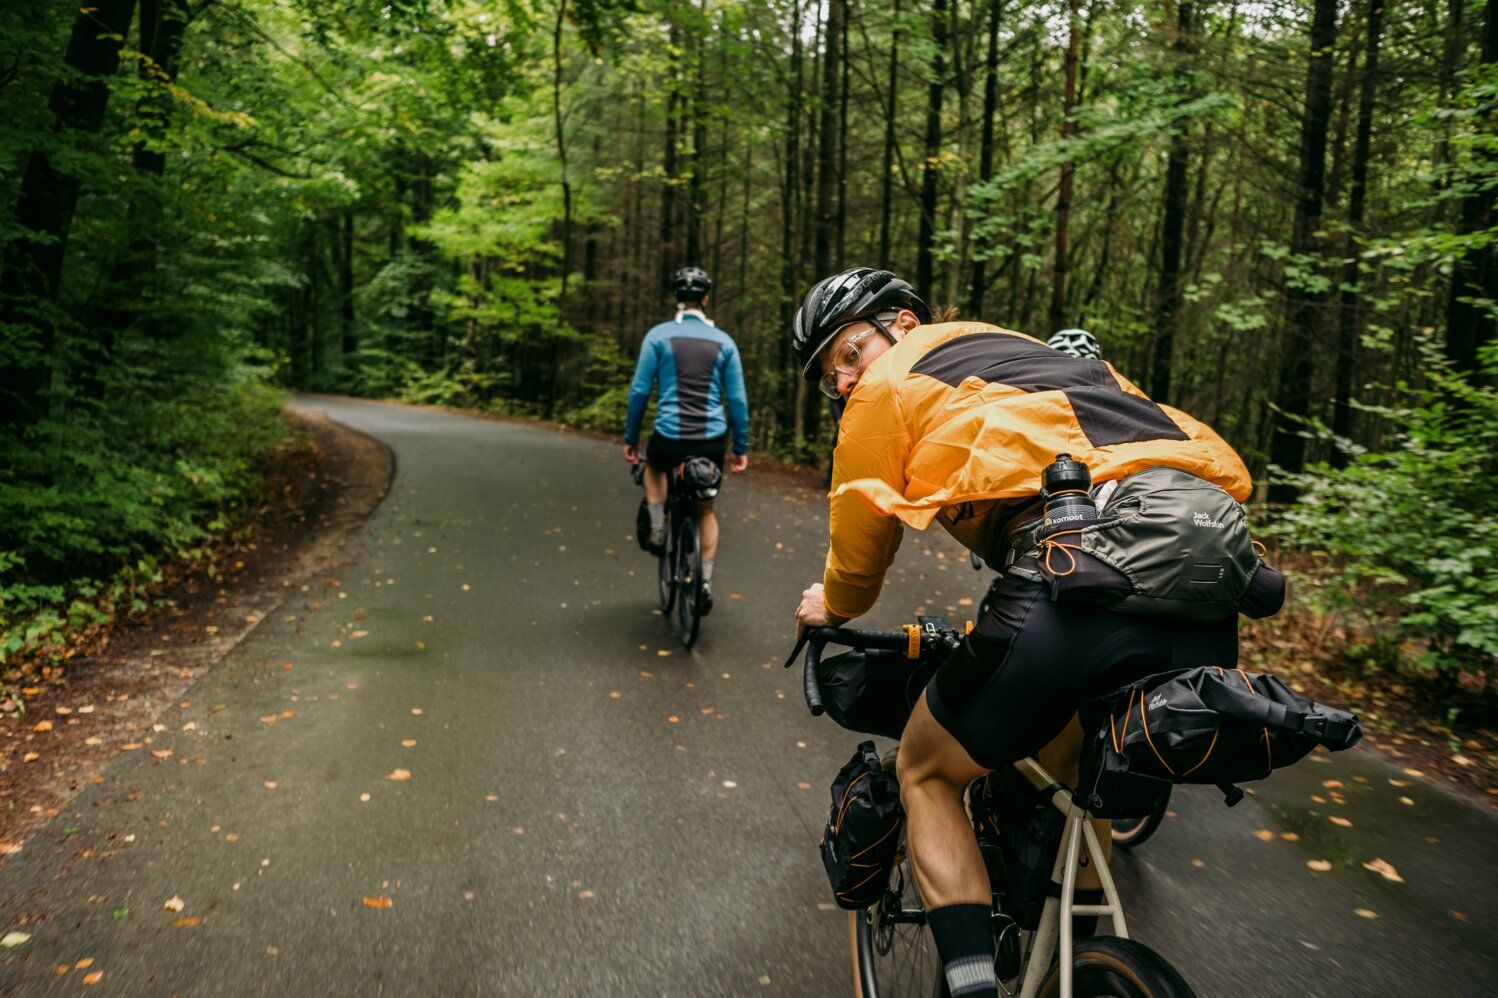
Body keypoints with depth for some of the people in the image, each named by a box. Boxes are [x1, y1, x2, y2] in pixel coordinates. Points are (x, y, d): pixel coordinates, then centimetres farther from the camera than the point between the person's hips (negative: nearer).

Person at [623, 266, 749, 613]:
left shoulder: (658, 336, -1)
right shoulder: (724, 341, 5)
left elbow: (639, 391, -2)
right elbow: (737, 399, 5)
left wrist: (630, 437, 9)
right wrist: (741, 448, 12)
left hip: (669, 438, -1)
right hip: (712, 441, 1)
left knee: (654, 467, 35)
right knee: (706, 510, 21)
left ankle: (657, 531, 18)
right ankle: (705, 582, 15)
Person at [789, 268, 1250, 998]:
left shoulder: (891, 384, 14)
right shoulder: (1034, 354, 34)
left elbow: (859, 544, 22)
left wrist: (832, 608, 44)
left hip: (1078, 594, -7)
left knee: (928, 775, 19)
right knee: (1075, 776, 35)